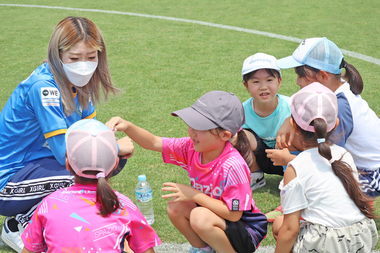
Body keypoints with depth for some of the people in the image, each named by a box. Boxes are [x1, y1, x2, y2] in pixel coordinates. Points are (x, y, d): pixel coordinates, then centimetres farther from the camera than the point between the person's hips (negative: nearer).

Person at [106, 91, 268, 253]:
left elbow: (234, 214, -27)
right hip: (215, 218, 7)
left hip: (246, 231, -7)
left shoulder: (233, 166, -31)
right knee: (176, 206, -12)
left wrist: (194, 195, -25)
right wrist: (127, 127, -25)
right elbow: (154, 143, -8)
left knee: (200, 217, -31)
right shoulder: (192, 147, -11)